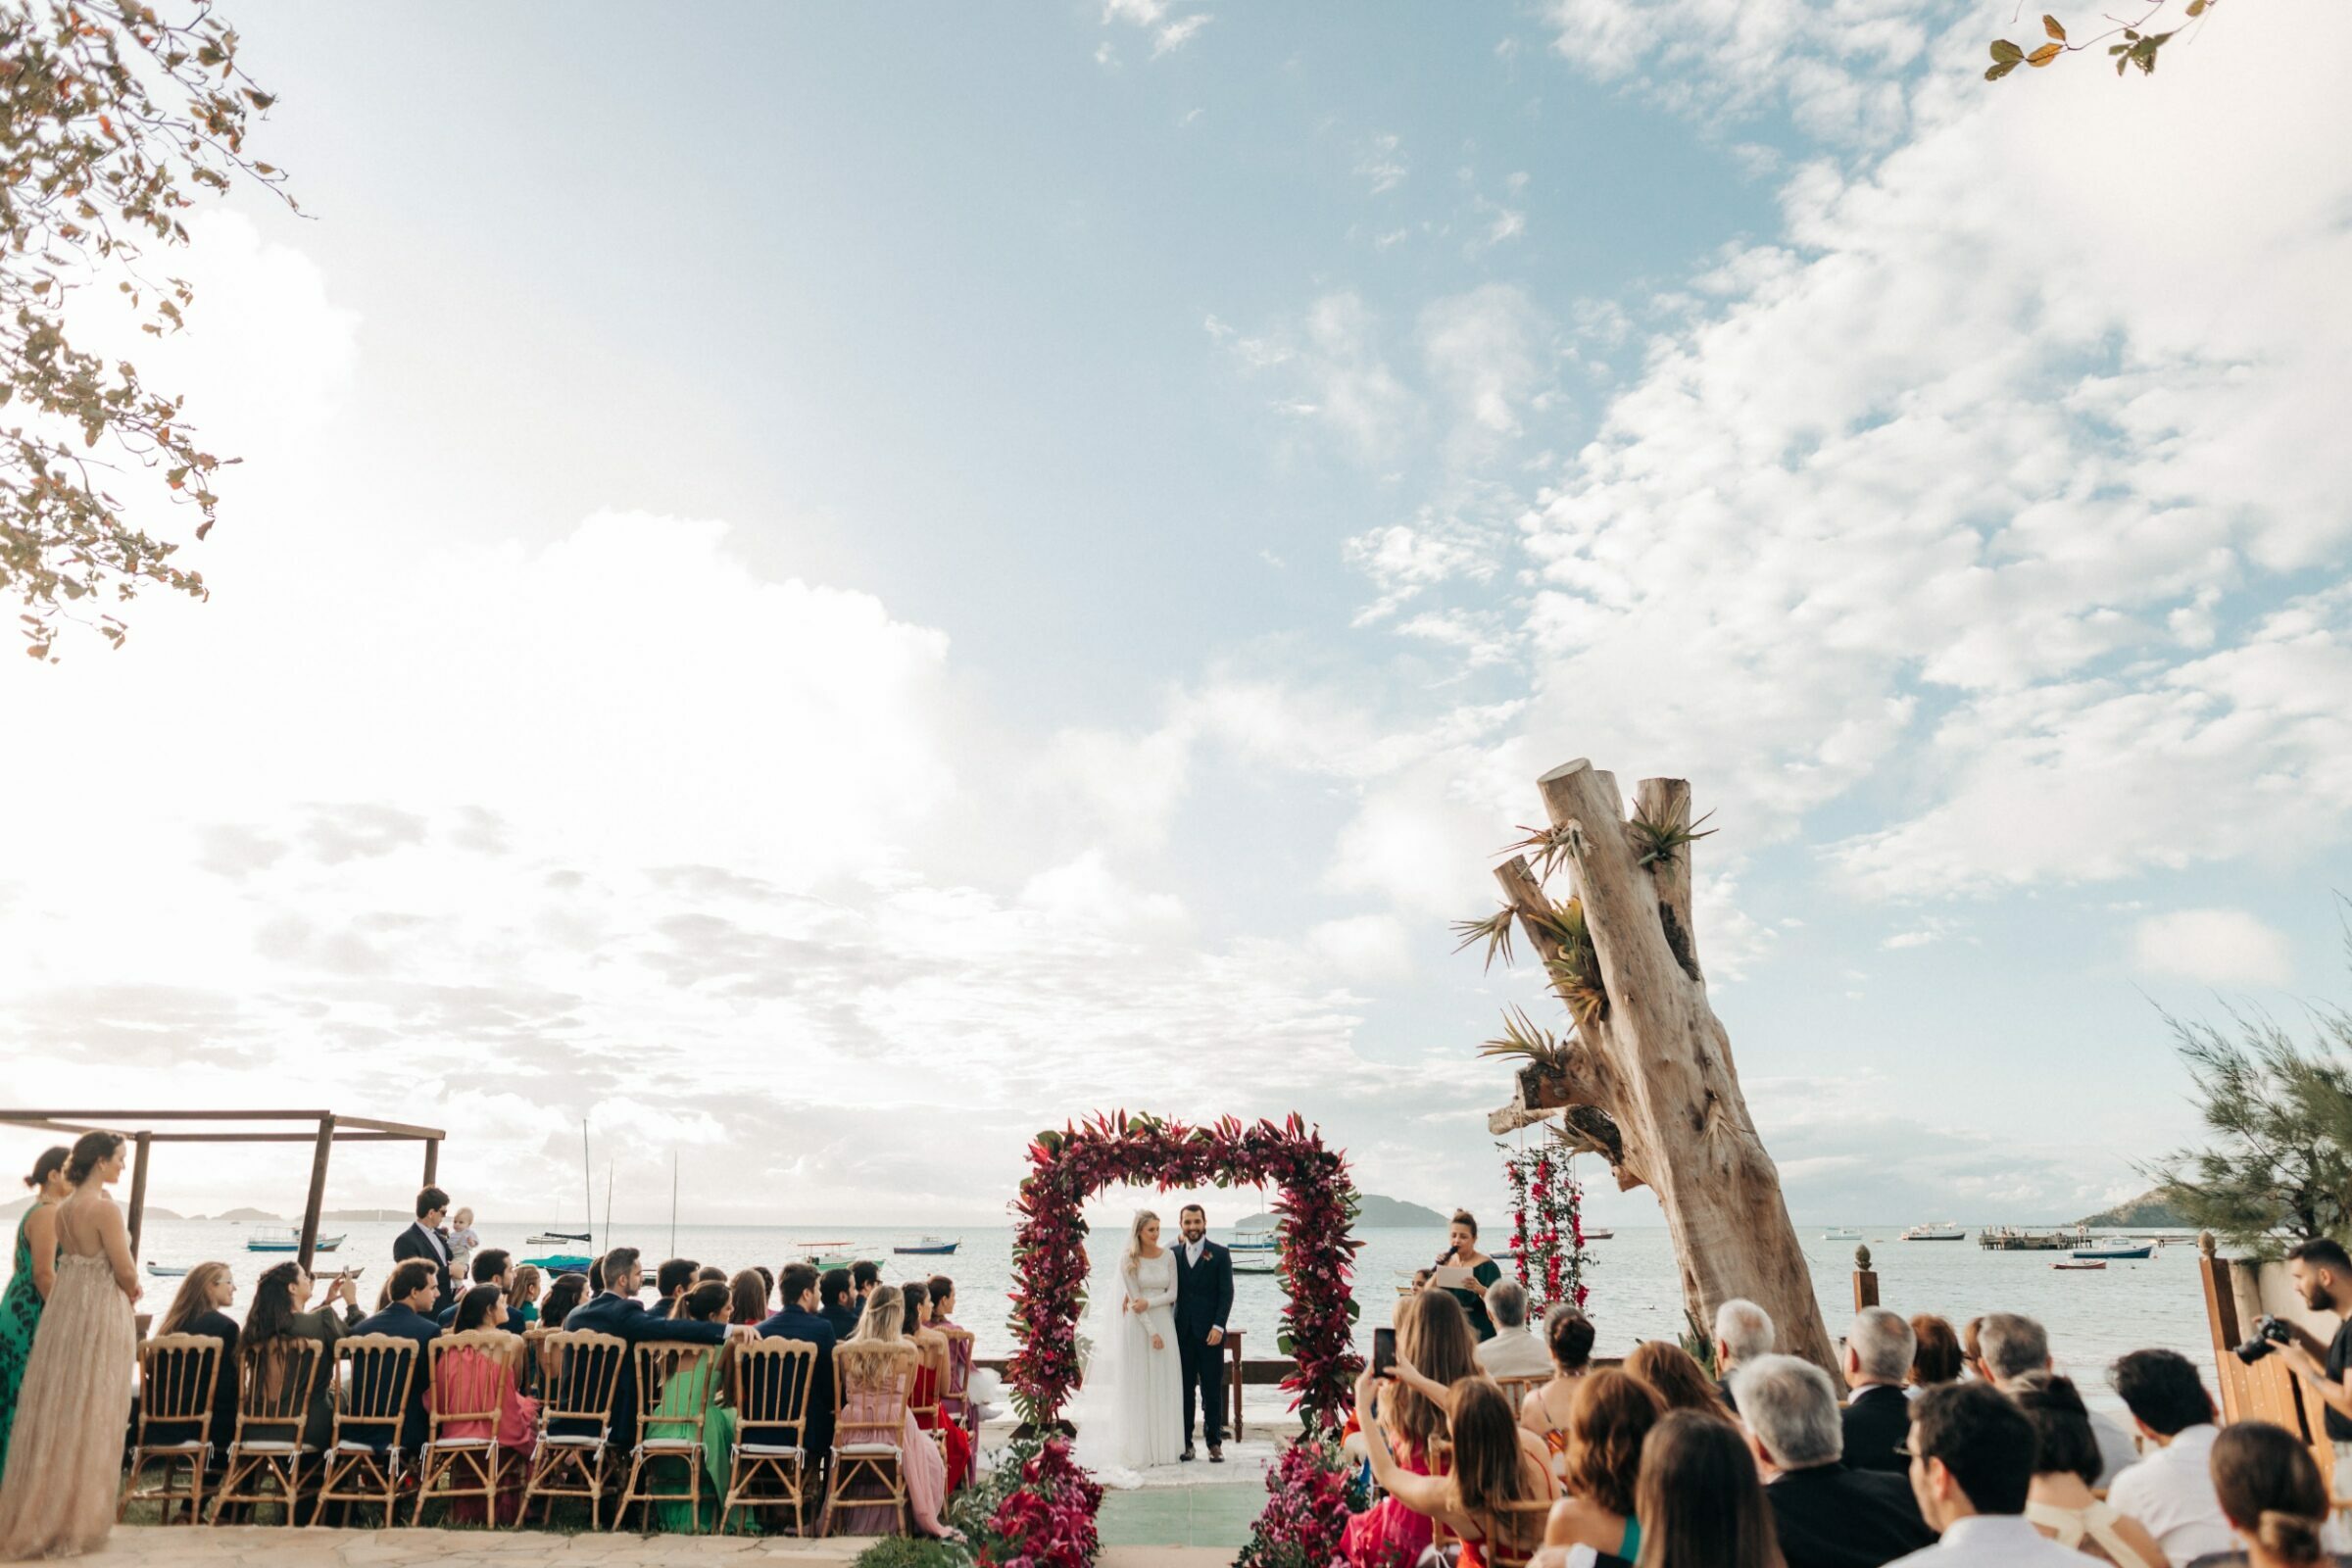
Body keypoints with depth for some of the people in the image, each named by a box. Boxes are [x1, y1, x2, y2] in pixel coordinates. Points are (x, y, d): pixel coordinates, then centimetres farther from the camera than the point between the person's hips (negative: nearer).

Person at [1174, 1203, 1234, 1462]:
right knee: (1184, 1389, 5)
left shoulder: (1220, 1254, 1)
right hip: (1182, 1332, 2)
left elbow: (1227, 1293, -2)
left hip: (1210, 1332, -2)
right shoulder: (1174, 1254, 9)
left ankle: (1214, 1443, 7)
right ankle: (1185, 1443, 11)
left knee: (1212, 1390, 1)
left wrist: (1218, 1326, -11)